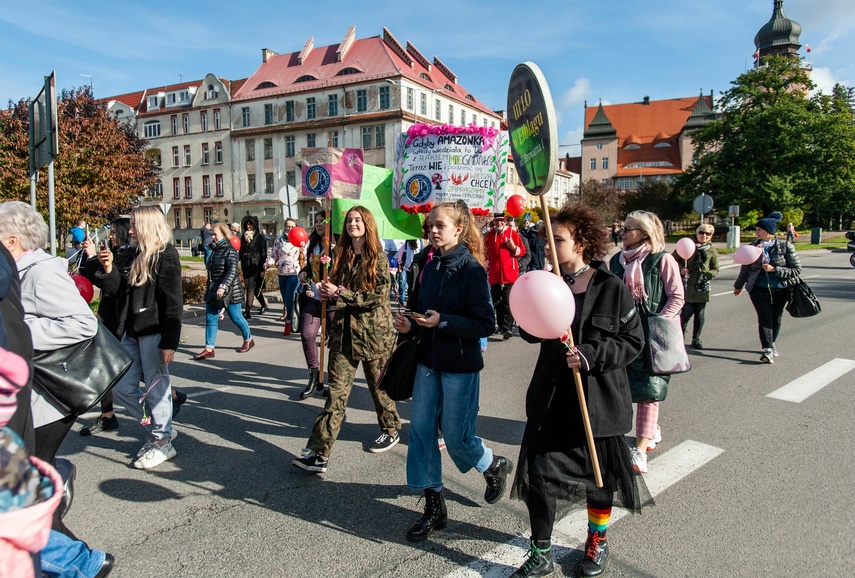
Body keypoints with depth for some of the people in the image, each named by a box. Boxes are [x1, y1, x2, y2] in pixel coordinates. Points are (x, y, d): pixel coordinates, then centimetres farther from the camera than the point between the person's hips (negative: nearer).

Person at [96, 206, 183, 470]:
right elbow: (121, 291, 13)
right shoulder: (135, 255, 13)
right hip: (132, 331, 9)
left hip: (154, 332, -9)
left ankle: (162, 443, 17)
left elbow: (172, 303, -16)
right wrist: (109, 269, -2)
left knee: (155, 387, 1)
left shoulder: (165, 256, -11)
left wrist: (169, 342, -19)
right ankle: (158, 427, 28)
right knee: (122, 387, 12)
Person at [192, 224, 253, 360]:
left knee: (236, 318, 4)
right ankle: (209, 349, 4)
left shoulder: (230, 250, -12)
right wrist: (210, 288, 19)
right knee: (210, 319, 2)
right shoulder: (215, 250, 12)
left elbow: (232, 271, -23)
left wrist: (223, 287, -33)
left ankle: (249, 340, 25)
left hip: (229, 291, -8)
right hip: (213, 290, 8)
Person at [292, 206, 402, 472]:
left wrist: (340, 293, -17)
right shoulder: (343, 255, 10)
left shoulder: (378, 258, -7)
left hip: (373, 332, -4)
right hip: (343, 331, 4)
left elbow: (377, 297, -16)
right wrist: (326, 290, -4)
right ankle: (319, 452, -2)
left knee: (379, 385, 14)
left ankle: (391, 430, 38)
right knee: (336, 390, 0)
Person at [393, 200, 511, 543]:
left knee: (456, 437, 2)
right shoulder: (431, 266, 6)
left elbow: (485, 325, -17)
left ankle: (494, 466, 36)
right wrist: (409, 325, -4)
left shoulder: (472, 270, -15)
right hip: (428, 360, 7)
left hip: (461, 366, -7)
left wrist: (443, 321, -25)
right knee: (421, 428, 5)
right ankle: (434, 508, 20)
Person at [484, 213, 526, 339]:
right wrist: (487, 264, 13)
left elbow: (522, 251, 2)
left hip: (509, 274, -4)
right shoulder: (489, 235, 10)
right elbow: (485, 253, 22)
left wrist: (514, 247, -15)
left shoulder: (513, 234, 2)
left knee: (508, 302, -9)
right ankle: (501, 325, 24)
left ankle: (508, 328, -9)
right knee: (497, 302, 10)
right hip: (494, 275, 4)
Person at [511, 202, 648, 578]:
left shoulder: (611, 288, -10)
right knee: (539, 473, 2)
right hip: (551, 396, 3)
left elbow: (633, 341, -8)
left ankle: (597, 542, 42)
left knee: (598, 475, 16)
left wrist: (591, 355, -21)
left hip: (599, 398, -2)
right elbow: (529, 334, 7)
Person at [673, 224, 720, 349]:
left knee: (700, 314, 7)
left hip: (702, 287, 3)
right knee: (687, 312, -5)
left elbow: (715, 269, 13)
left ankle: (696, 338, 24)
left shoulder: (712, 251, 6)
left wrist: (708, 275, -7)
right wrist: (681, 269, -11)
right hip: (687, 286, -2)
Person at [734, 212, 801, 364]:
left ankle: (771, 344, 32)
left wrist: (774, 269, -17)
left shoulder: (785, 246, -4)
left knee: (776, 319, 10)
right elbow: (745, 269, 13)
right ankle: (767, 350, -18)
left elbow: (796, 270, -6)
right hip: (759, 289, 0)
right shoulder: (753, 247, 1)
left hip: (780, 290, 0)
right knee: (765, 317, -13)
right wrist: (738, 286, 22)